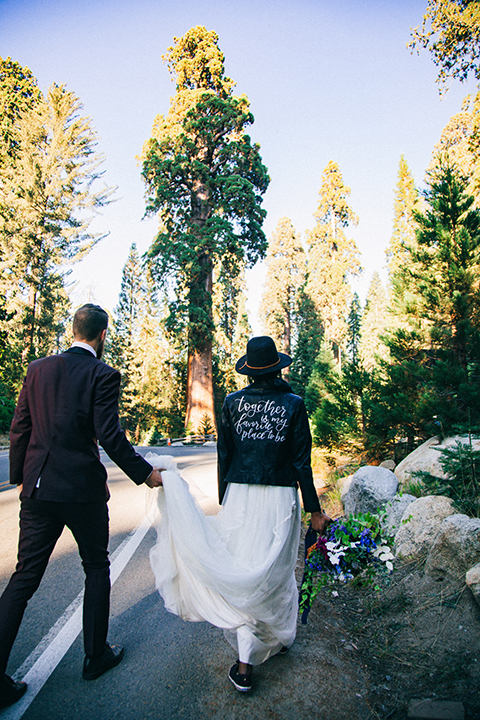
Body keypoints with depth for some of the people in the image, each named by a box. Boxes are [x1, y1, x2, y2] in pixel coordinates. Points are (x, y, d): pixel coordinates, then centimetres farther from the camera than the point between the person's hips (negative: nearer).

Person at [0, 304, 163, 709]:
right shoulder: (103, 375, -11)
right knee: (97, 568, 16)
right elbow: (109, 436, -17)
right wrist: (145, 474, -6)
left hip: (37, 489, 5)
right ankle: (96, 655, 31)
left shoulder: (38, 368, 4)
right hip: (82, 489, -4)